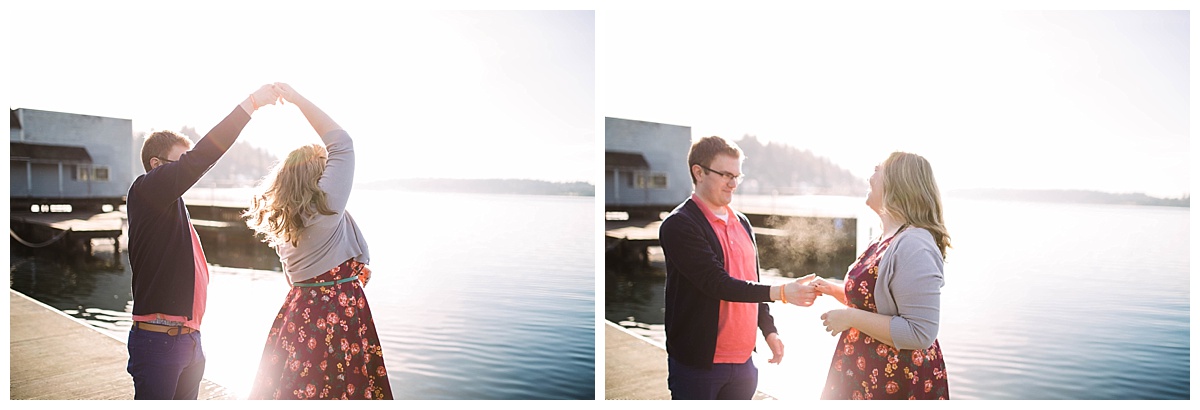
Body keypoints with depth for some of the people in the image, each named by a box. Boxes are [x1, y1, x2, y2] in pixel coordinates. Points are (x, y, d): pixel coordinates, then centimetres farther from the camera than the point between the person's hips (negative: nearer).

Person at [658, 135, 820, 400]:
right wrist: (781, 292, -24)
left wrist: (769, 330, 14)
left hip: (743, 358, 7)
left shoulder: (742, 223, 12)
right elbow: (718, 284, -20)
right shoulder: (679, 225, -13)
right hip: (698, 361, -6)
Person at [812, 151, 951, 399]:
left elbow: (920, 333, -28)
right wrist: (835, 290, 7)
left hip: (898, 382, -9)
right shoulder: (885, 241, 7)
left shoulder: (914, 246, -24)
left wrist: (850, 317, -25)